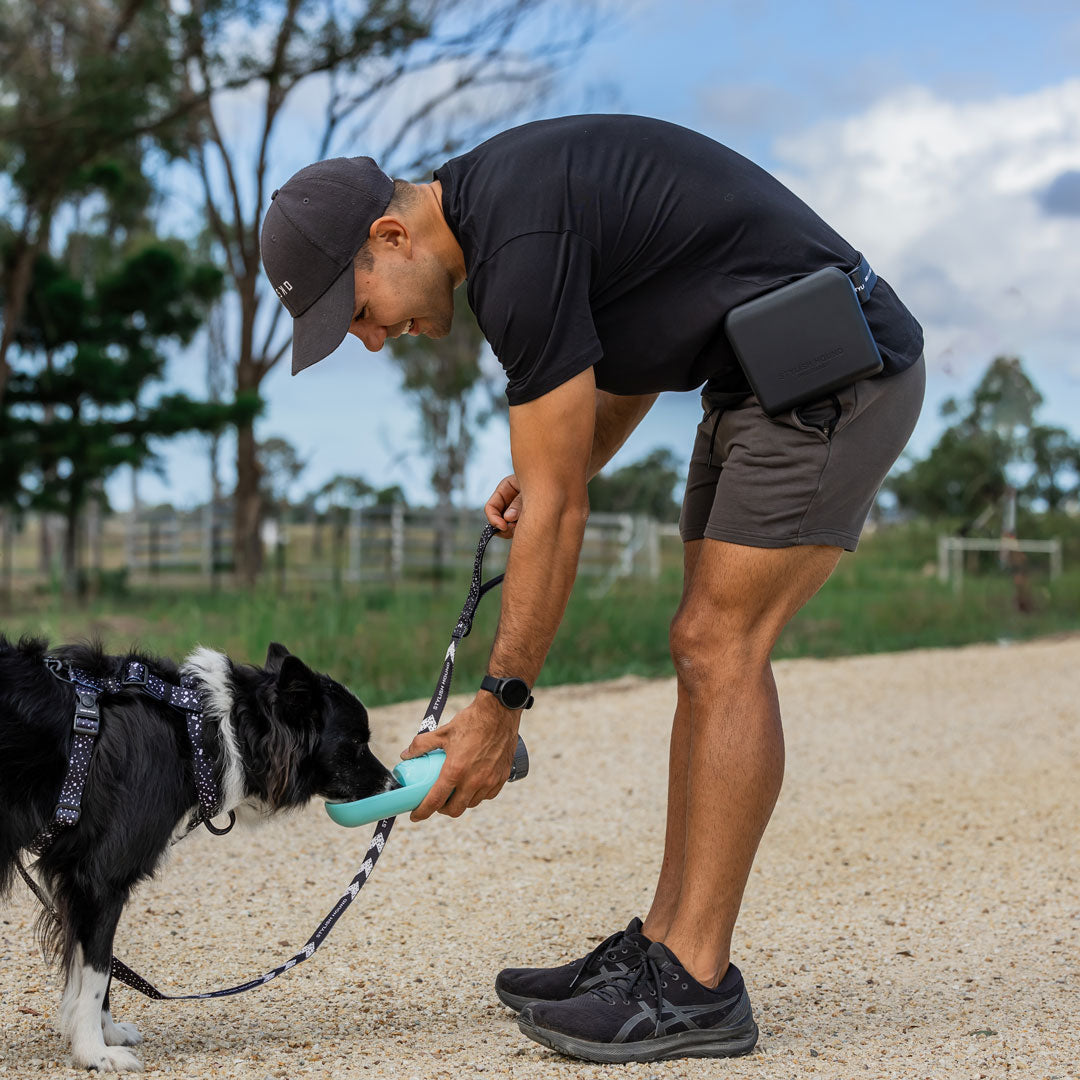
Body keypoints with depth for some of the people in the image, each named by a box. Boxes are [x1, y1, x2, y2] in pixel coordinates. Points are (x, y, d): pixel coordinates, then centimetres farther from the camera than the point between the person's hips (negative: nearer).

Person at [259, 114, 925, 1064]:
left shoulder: (520, 246, -22)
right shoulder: (493, 194, 8)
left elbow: (556, 509, -20)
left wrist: (499, 706, -13)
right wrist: (568, 462, 5)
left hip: (835, 374, -10)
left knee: (721, 650, -13)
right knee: (707, 652, 8)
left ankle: (697, 986, -8)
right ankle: (664, 945, 12)